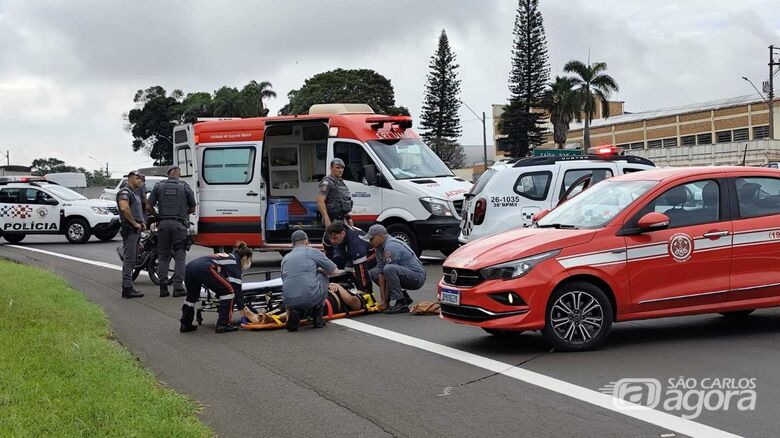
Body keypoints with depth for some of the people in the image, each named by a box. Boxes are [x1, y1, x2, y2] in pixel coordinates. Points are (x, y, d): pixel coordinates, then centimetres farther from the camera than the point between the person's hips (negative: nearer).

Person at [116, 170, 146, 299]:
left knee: (132, 260, 13)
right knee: (129, 259, -11)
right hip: (130, 229, -11)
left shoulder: (134, 193, 23)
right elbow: (124, 208, -29)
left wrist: (141, 222, 18)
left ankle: (127, 287, 18)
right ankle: (127, 289, -12)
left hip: (136, 230, 11)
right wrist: (135, 223, -22)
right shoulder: (125, 192, -11)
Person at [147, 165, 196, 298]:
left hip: (163, 223, 2)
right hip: (179, 225, -2)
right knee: (179, 257, 3)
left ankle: (163, 287, 6)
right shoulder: (185, 187, 3)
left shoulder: (159, 186, 7)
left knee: (163, 257, 9)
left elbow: (148, 207, 3)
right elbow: (192, 208, 11)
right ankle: (178, 287, -3)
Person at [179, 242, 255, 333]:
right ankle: (223, 324, 2)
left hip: (189, 266, 9)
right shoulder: (235, 263, 12)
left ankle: (185, 325, 34)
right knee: (229, 290, 4)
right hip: (205, 269, -9)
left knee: (192, 295, 30)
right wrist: (243, 307, 8)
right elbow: (236, 288, 4)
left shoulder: (227, 256, 35)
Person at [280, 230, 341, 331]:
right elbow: (335, 272, 13)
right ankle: (317, 315, 21)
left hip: (290, 301, 4)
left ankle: (296, 313, 6)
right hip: (311, 298, -4)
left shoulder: (285, 258, 22)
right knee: (323, 275, 27)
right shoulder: (313, 252, 9)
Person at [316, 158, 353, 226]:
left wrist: (348, 218, 21)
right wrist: (326, 219, -26)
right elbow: (320, 201, -19)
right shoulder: (327, 182, -10)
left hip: (343, 219, 9)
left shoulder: (342, 182, 19)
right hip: (333, 220, -9)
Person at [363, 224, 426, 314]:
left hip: (417, 277, -10)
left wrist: (386, 300, -17)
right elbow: (380, 271, 1)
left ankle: (401, 304, -23)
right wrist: (382, 298, -6)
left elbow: (389, 270, -22)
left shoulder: (390, 247, -23)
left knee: (389, 269, -34)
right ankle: (403, 296, 11)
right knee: (373, 273, 12)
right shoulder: (379, 248, 6)